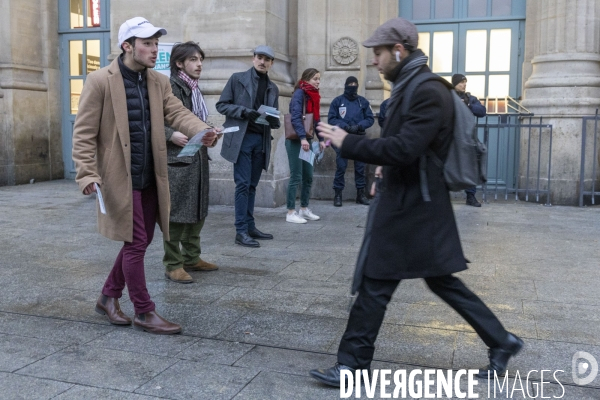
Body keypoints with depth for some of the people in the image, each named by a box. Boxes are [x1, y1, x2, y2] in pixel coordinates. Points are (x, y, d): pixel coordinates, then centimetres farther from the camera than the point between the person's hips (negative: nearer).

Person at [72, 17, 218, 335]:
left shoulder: (159, 82, 8)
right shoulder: (99, 81, -10)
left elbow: (177, 113, -6)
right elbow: (84, 132, -10)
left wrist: (202, 131, -27)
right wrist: (87, 174, -20)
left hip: (150, 177, 7)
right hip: (120, 177, -7)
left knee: (139, 242, 14)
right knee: (136, 243, -2)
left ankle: (109, 297, 33)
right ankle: (144, 312, 11)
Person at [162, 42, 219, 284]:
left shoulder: (194, 90, 16)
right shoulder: (169, 88, -10)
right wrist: (172, 135, -27)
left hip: (198, 158, 9)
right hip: (176, 158, -9)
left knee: (198, 210, 14)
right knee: (176, 212, -3)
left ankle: (191, 258, 26)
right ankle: (173, 265, 6)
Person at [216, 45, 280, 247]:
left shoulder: (273, 88, 16)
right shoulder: (237, 79, 3)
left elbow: (275, 121, 16)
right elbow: (221, 104, -1)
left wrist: (273, 119, -8)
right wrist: (243, 111, -17)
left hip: (261, 140, 5)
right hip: (241, 138, -5)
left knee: (252, 185, 11)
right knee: (243, 184, -8)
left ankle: (250, 226, 18)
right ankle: (241, 231, -5)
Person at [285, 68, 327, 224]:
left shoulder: (313, 95, 13)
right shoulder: (299, 93, -11)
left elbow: (316, 119, 18)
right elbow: (296, 117, -21)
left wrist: (321, 139, 13)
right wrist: (302, 138, -29)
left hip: (306, 140, 8)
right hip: (295, 141, -8)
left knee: (308, 177, 10)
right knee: (296, 177, -6)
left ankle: (304, 209, 20)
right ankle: (291, 213, 0)